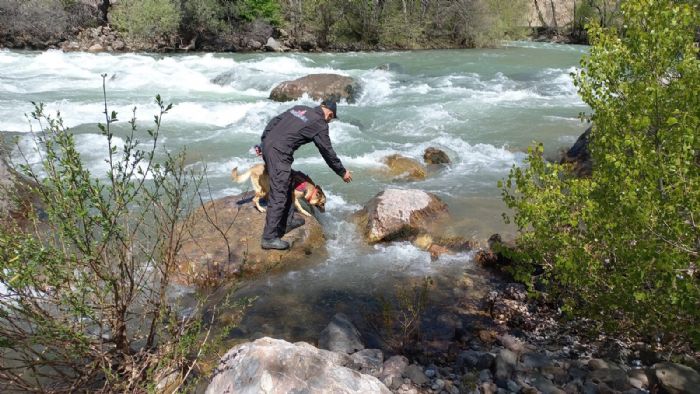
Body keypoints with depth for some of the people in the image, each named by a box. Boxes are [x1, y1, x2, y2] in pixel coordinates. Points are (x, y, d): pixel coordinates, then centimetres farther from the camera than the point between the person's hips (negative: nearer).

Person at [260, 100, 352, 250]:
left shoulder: (299, 108, 18)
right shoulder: (320, 125, -2)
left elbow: (274, 121, 18)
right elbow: (328, 152, 5)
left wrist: (264, 142, 22)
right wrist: (343, 172, 17)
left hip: (267, 144, 9)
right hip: (279, 153, -9)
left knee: (286, 187, 21)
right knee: (279, 196, -5)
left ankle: (288, 222, 32)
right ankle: (269, 238, -2)